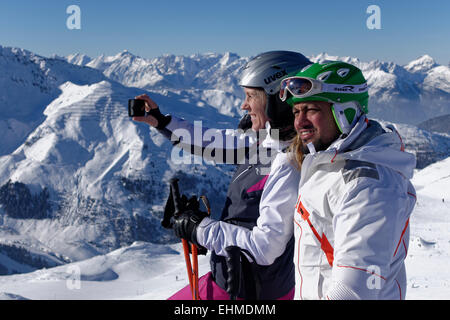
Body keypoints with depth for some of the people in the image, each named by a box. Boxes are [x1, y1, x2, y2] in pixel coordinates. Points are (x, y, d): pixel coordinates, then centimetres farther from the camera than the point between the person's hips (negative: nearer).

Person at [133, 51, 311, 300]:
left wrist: (200, 229, -19)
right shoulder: (268, 142, -1)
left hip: (246, 290, -8)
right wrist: (162, 122, 11)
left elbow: (264, 248, -29)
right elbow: (221, 144, 12)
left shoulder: (289, 167, -28)